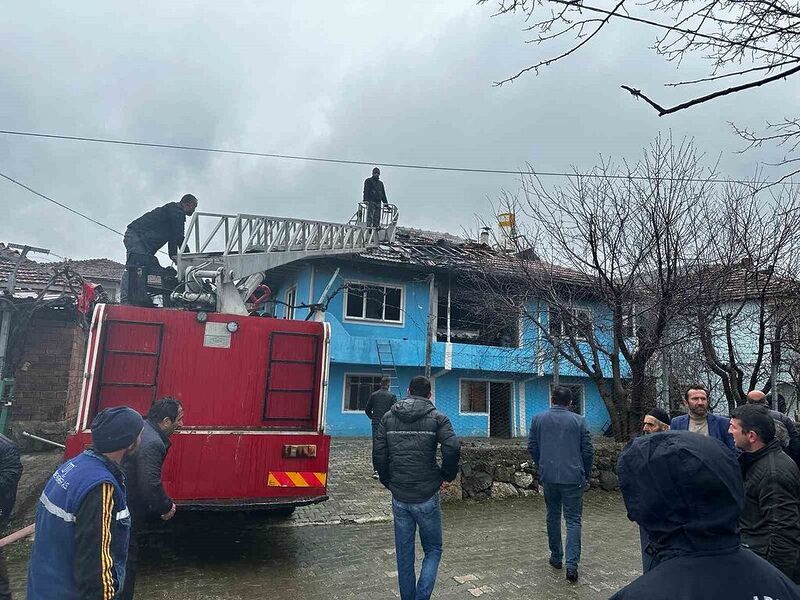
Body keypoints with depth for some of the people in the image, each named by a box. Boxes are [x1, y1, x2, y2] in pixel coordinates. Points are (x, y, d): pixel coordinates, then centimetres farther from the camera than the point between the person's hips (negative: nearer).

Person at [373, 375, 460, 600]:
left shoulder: (388, 417, 4)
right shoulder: (437, 418, -4)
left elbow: (378, 454, 0)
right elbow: (453, 448, -17)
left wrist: (388, 481, 12)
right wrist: (446, 474, -1)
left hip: (399, 497, 3)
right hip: (427, 497, -3)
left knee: (404, 554, 16)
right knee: (433, 550, 14)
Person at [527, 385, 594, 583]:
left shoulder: (539, 419, 0)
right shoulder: (579, 421, -4)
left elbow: (531, 446, 5)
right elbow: (588, 451, -1)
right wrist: (586, 475, 12)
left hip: (549, 477, 2)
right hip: (573, 477, -2)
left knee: (553, 516, 17)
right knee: (573, 520, 5)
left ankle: (556, 557, 28)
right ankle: (572, 564, -3)